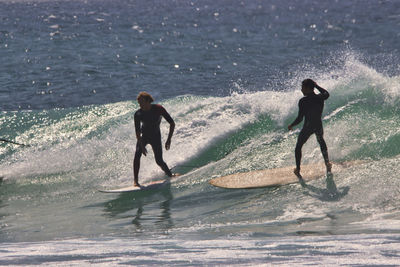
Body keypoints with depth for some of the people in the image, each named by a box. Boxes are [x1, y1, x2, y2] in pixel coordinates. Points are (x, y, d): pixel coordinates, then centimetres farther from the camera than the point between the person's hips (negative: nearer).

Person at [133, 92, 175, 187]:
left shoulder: (158, 109, -23)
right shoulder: (138, 114, -21)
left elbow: (172, 124, -17)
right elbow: (137, 133, -22)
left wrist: (169, 139, -22)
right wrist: (142, 146, -33)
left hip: (155, 136, -1)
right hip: (143, 136, 1)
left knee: (159, 161, -4)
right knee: (137, 155, -23)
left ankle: (170, 175, 26)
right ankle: (136, 180, -20)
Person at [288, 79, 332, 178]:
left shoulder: (303, 101, -20)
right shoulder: (320, 97, -8)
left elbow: (300, 118, -18)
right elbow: (326, 93, 18)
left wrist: (291, 125, -2)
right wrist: (317, 86, 24)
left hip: (308, 127, -4)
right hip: (319, 126, 4)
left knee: (298, 147, 16)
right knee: (321, 141, 35)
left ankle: (298, 169, 14)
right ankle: (327, 163, 37)